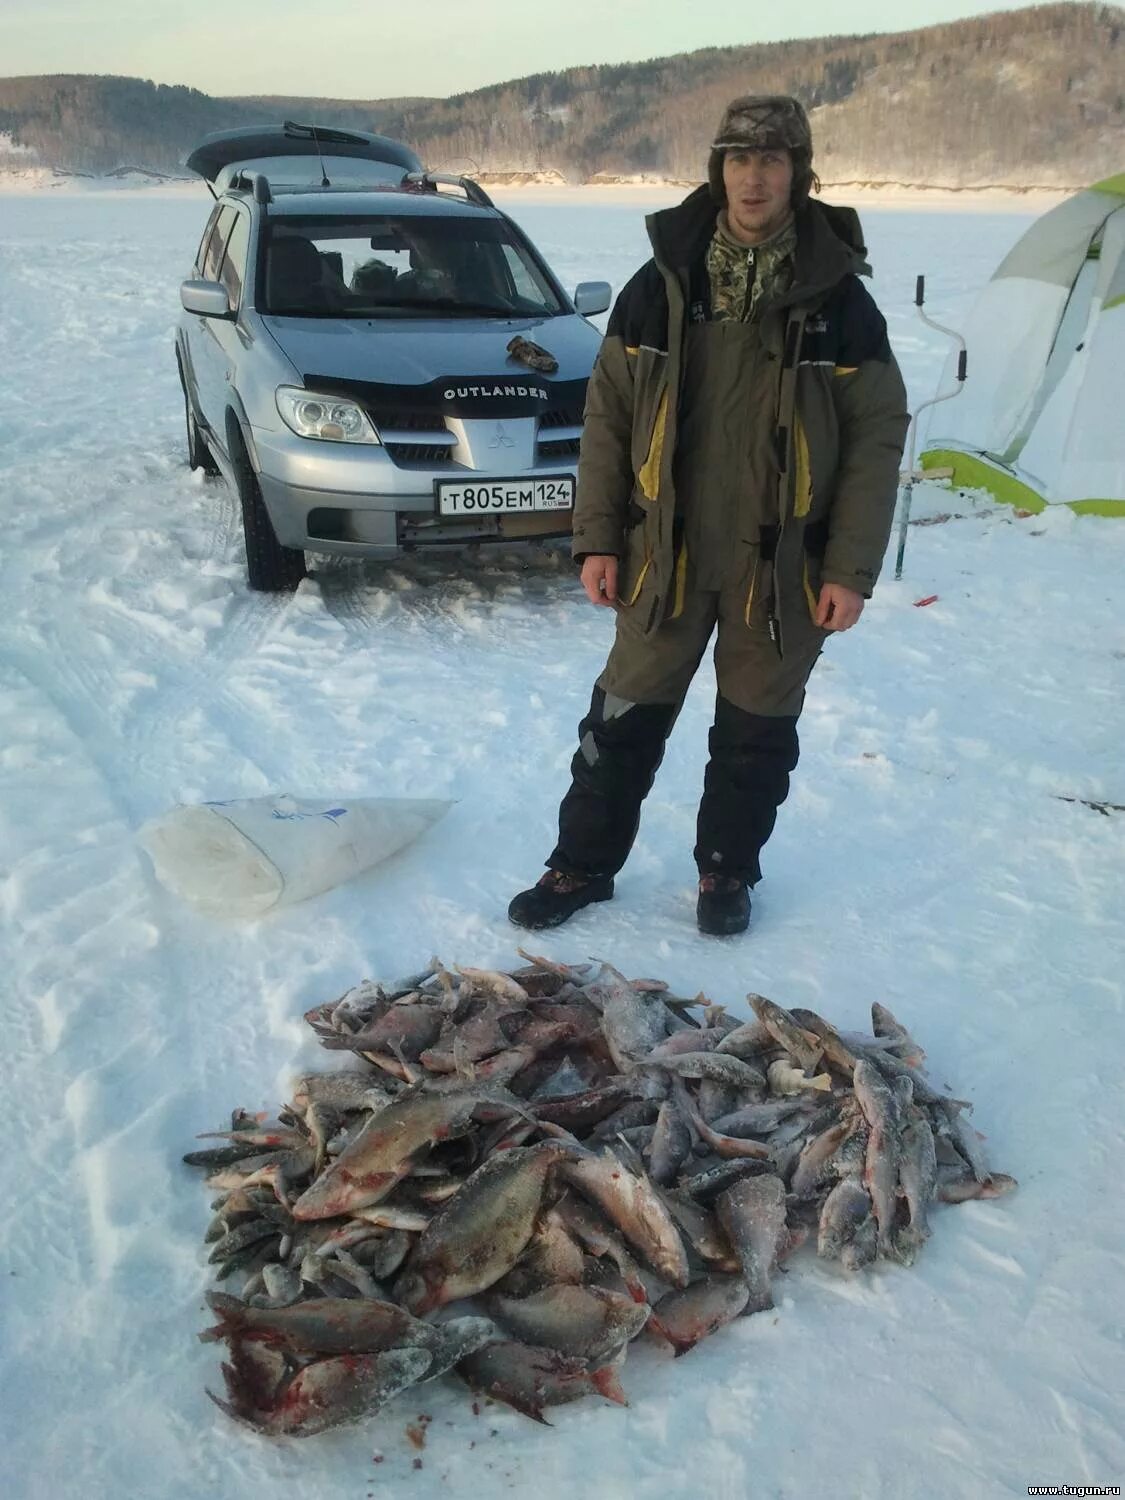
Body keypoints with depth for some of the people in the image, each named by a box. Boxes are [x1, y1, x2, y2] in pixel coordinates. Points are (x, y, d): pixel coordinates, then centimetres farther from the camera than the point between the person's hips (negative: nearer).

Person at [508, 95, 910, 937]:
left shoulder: (840, 299, -4)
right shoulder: (661, 284, -1)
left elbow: (877, 440, -3)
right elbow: (608, 415, 3)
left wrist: (852, 569, -8)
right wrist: (597, 538, -2)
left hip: (783, 565, 0)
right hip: (665, 552, 1)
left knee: (757, 728, 12)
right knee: (626, 717, 8)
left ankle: (728, 870, 31)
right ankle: (582, 864, 24)